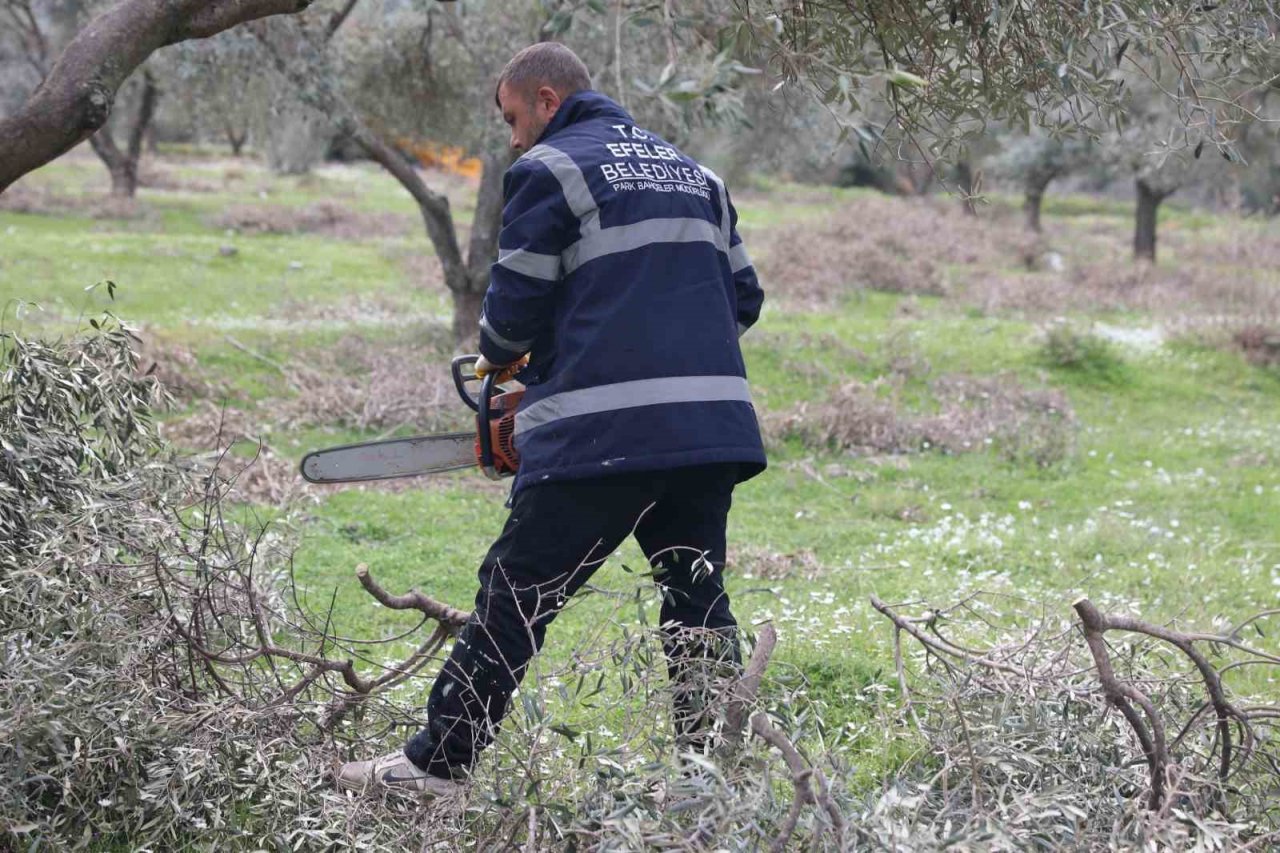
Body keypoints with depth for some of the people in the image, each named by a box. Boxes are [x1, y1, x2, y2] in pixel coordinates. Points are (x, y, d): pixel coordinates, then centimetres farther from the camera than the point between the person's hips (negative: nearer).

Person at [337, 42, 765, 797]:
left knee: (516, 599, 3)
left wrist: (498, 357, 19)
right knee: (698, 600, 12)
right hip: (713, 426, 6)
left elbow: (516, 304, -1)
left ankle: (438, 765, 11)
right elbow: (743, 296, 19)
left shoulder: (550, 169, 0)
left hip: (601, 432, -6)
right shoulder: (692, 173, 19)